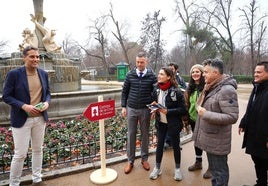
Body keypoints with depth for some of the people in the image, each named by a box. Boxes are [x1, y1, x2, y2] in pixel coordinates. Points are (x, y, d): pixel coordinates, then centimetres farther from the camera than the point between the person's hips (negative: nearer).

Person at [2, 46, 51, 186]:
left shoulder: (43, 74, 3)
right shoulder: (14, 74, -10)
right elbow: (6, 96, -9)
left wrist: (47, 102, -9)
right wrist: (24, 106, -21)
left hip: (40, 118, 5)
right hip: (22, 119, -5)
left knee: (38, 149, 16)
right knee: (20, 153, 2)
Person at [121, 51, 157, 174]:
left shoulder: (152, 76, -4)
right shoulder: (130, 75, -1)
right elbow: (124, 91, 5)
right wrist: (123, 107, 1)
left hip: (145, 109, -1)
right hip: (131, 109, 1)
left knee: (145, 134, 11)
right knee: (131, 134, 8)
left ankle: (144, 159, 28)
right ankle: (130, 161, 21)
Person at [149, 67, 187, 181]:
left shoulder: (176, 92, -18)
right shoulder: (156, 90, -2)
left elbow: (183, 109, -16)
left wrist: (167, 111, -24)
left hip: (173, 124, -4)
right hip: (160, 123, 4)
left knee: (175, 146, 13)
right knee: (159, 145, 13)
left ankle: (177, 169, 35)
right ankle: (157, 168, 32)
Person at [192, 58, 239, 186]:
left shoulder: (226, 90, -22)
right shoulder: (211, 87, 7)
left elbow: (232, 117, -27)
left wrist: (206, 114, -27)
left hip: (217, 141, -9)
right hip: (209, 138, 9)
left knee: (219, 171, 8)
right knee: (213, 168, 24)